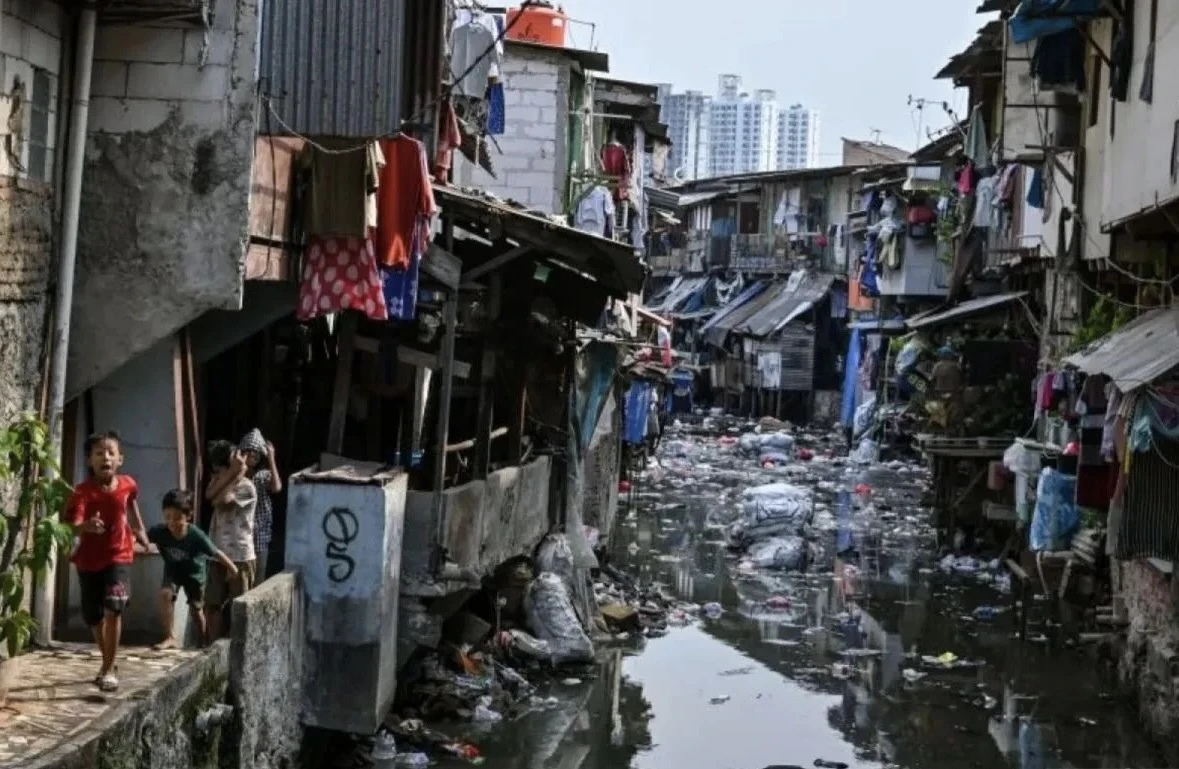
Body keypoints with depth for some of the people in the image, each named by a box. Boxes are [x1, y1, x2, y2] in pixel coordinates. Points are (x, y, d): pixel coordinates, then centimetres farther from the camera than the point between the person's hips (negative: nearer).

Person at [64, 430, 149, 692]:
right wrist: (85, 526, -57)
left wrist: (140, 530, 25)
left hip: (118, 556, 0)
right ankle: (109, 661, 36)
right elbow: (73, 524, -36)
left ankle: (108, 669, -12)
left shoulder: (128, 484, -10)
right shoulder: (83, 491, -21)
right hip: (89, 560, 0)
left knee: (113, 609, -18)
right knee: (93, 617, 12)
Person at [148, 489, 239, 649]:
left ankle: (202, 643, 35)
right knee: (165, 594, -25)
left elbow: (216, 553, -24)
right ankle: (170, 637, -15)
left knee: (196, 609, 11)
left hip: (194, 572, -1)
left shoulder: (196, 536, -37)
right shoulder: (159, 531, -32)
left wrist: (232, 569, -11)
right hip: (172, 570, 1)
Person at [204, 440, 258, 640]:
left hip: (240, 557, -7)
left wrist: (236, 475, -13)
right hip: (219, 555, 7)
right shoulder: (220, 480, 12)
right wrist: (231, 473, -15)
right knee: (211, 605, 7)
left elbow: (219, 500, -22)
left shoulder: (246, 487, -10)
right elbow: (209, 494, -10)